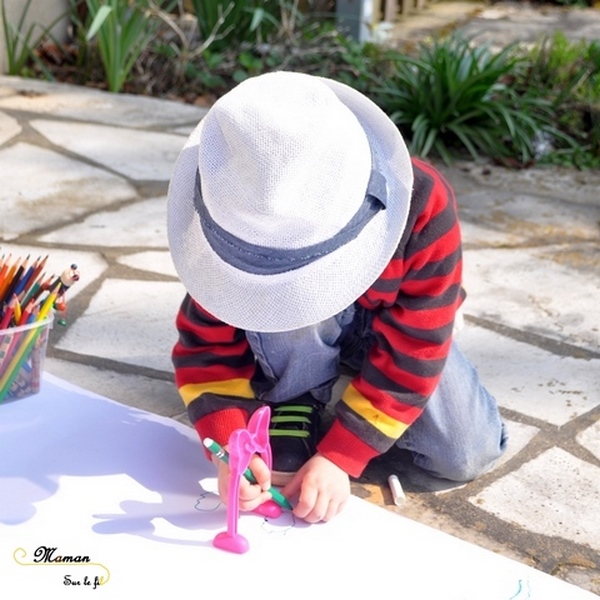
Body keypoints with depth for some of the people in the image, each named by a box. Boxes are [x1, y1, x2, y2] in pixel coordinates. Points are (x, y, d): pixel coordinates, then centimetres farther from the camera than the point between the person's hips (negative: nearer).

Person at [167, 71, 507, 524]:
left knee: (468, 455, -13)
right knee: (281, 296, -37)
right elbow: (208, 342, -22)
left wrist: (337, 457, -33)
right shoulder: (234, 225, -33)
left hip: (396, 330, 1)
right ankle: (291, 411, -8)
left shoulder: (423, 205, -38)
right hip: (290, 337, 0)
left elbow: (411, 352, -30)